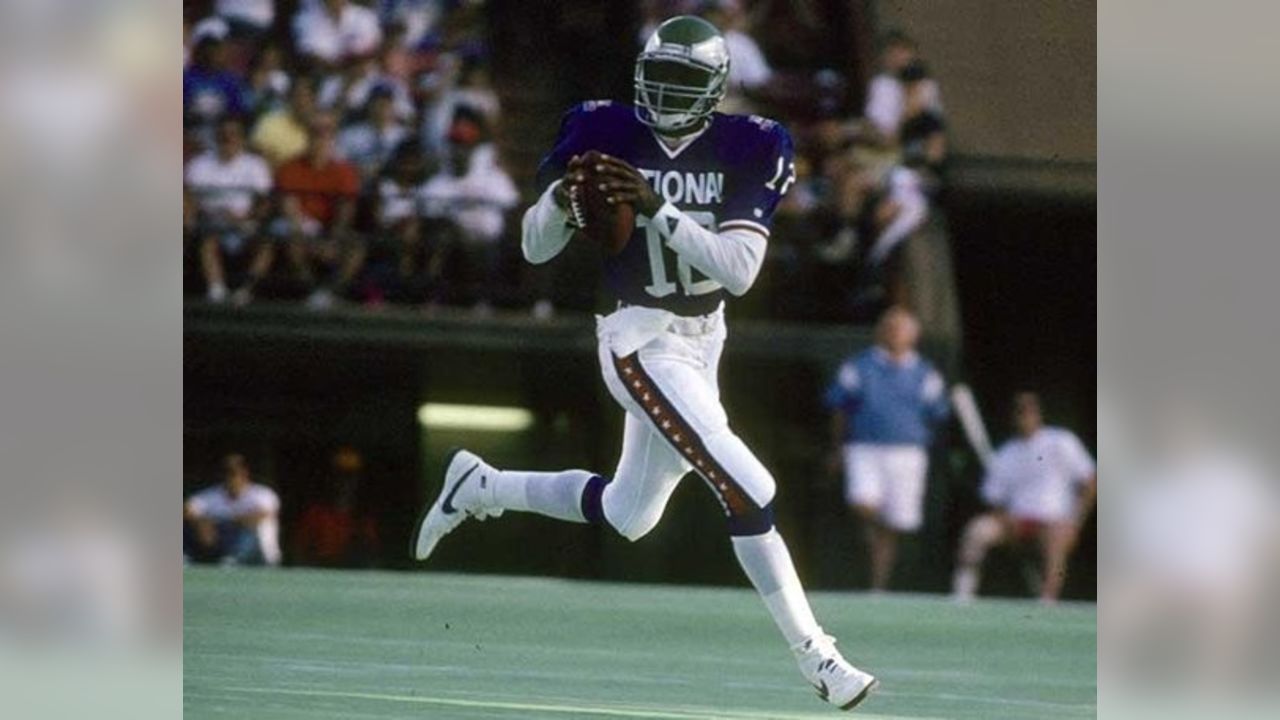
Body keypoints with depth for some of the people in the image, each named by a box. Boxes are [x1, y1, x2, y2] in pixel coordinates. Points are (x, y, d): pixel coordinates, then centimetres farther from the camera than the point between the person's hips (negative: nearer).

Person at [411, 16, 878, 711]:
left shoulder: (745, 150, -6)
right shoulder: (607, 134, -9)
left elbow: (740, 270, -17)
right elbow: (536, 248, -2)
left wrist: (660, 210, -27)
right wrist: (561, 195, -23)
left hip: (702, 342, 5)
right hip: (642, 342, -5)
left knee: (627, 514, 20)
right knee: (749, 494, -16)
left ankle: (478, 486, 39)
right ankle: (815, 657, -9)